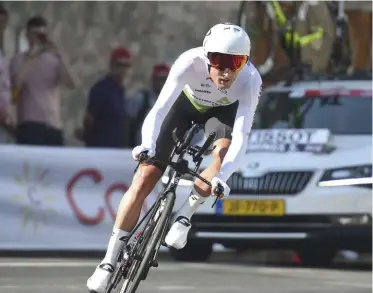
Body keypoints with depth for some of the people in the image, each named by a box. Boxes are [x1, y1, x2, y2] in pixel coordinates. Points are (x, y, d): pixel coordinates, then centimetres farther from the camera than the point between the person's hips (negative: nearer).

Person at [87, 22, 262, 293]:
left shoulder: (250, 80, -37)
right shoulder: (190, 63, -38)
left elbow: (240, 137, -43)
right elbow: (159, 110, -43)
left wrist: (222, 177, -60)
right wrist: (147, 146, -62)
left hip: (225, 110, 0)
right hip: (187, 102, 0)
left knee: (224, 152, -34)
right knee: (144, 179, -10)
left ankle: (185, 216, -9)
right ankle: (109, 262, 1)